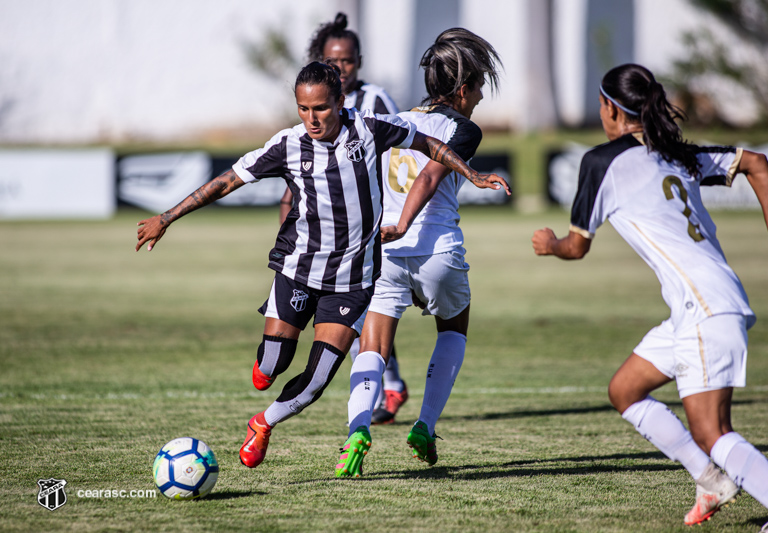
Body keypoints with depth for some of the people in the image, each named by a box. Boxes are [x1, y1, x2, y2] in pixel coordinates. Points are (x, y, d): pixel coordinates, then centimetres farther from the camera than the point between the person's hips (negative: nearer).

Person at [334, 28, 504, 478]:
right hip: (439, 251, -3)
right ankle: (425, 428, 16)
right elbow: (429, 178, -16)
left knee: (373, 349, 0)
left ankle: (358, 430, -27)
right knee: (454, 328, 25)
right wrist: (401, 227, -25)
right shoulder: (464, 130, 0)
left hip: (387, 254, 3)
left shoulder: (396, 124, 18)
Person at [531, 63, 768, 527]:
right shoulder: (677, 155, 19)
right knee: (625, 391, 18)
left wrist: (550, 244, 32)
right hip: (697, 309, 9)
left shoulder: (604, 161, -1)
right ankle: (711, 481, 16)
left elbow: (578, 246, 8)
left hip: (707, 307, -9)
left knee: (711, 436, -12)